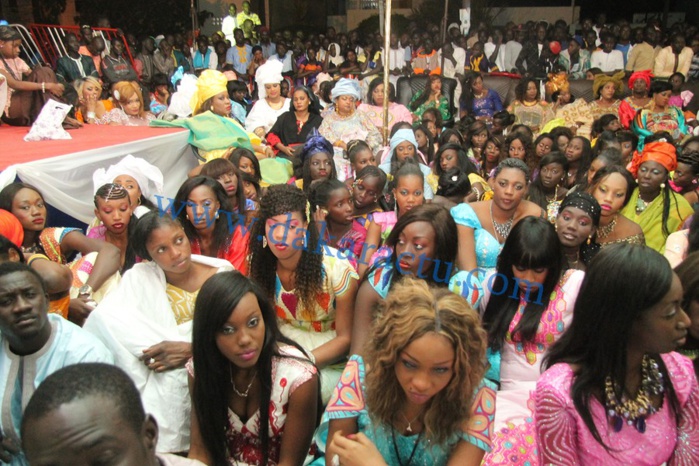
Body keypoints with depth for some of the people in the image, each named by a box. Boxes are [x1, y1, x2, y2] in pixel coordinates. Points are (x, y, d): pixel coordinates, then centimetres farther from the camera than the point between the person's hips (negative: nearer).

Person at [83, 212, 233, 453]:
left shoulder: (222, 273, 2)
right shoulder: (140, 277, 2)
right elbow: (105, 316, -14)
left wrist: (191, 350, -19)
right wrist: (164, 347, -21)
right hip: (163, 383, 0)